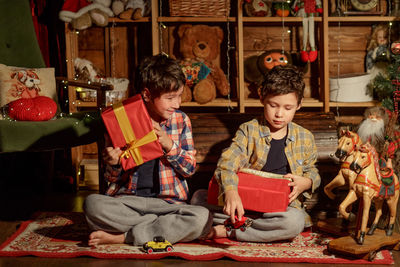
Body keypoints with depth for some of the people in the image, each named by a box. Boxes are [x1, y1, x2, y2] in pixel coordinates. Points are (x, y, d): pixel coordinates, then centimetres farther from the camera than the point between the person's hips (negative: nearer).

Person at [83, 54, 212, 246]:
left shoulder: (181, 120, 6)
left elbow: (190, 169, 6)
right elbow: (113, 179, 6)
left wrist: (170, 146, -11)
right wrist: (114, 165, -18)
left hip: (167, 202, 1)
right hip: (127, 199, -1)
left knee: (203, 218, -31)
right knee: (93, 203, -31)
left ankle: (122, 237, -21)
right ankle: (166, 226, -19)